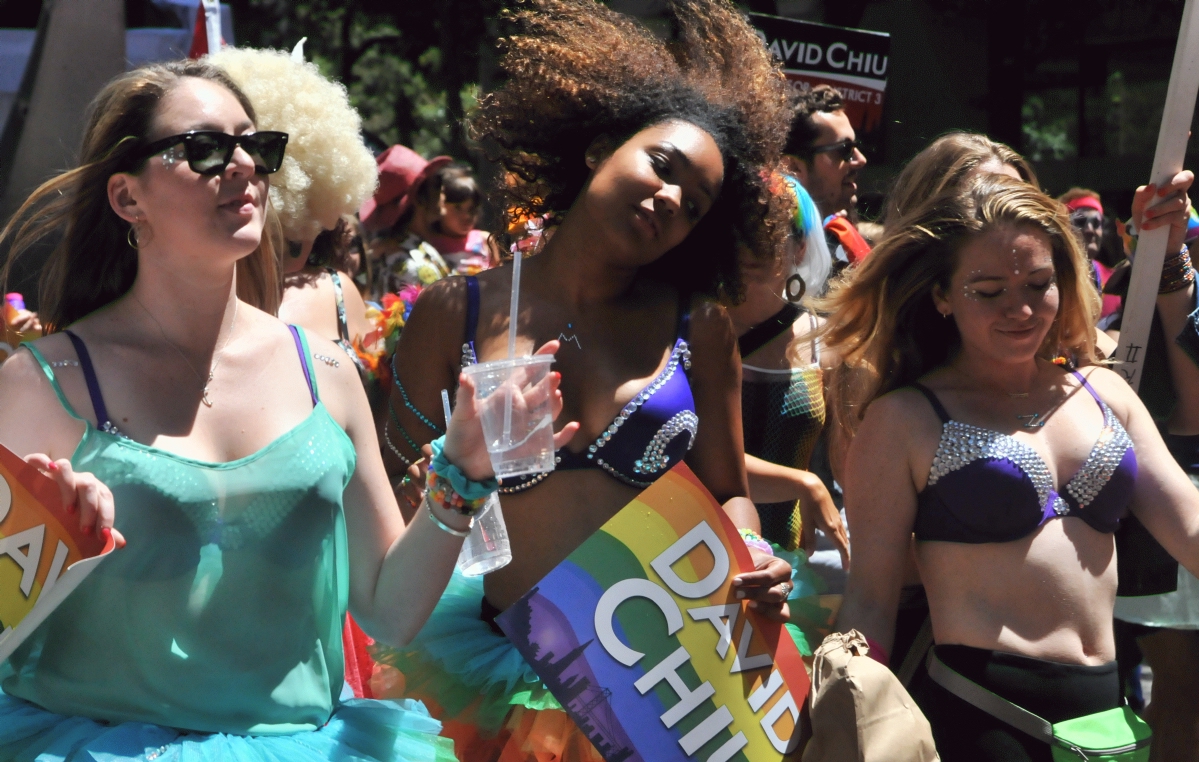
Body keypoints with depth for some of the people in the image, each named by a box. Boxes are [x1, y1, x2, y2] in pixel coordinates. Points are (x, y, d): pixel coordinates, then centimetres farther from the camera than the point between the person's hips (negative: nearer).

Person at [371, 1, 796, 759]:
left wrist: (751, 570, -9)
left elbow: (729, 495, 9)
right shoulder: (454, 314, 1)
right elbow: (400, 504, 3)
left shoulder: (698, 327, 5)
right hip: (500, 669, -1)